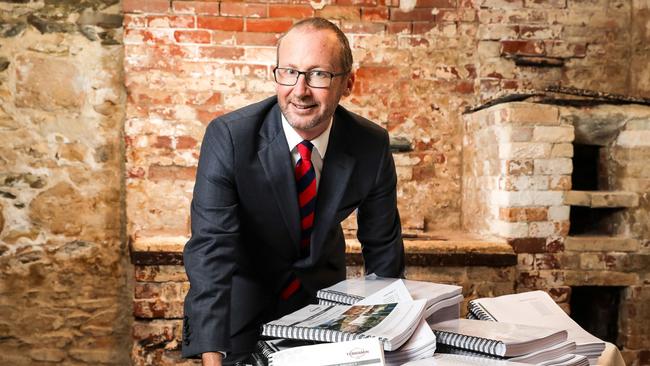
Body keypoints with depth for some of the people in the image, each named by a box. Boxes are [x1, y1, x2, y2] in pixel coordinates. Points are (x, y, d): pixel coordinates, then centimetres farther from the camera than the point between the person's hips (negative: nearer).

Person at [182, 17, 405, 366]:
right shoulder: (228, 136, -26)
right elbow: (211, 248, -32)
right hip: (243, 296, -2)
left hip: (322, 294, 3)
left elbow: (382, 245, -5)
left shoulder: (372, 145, -18)